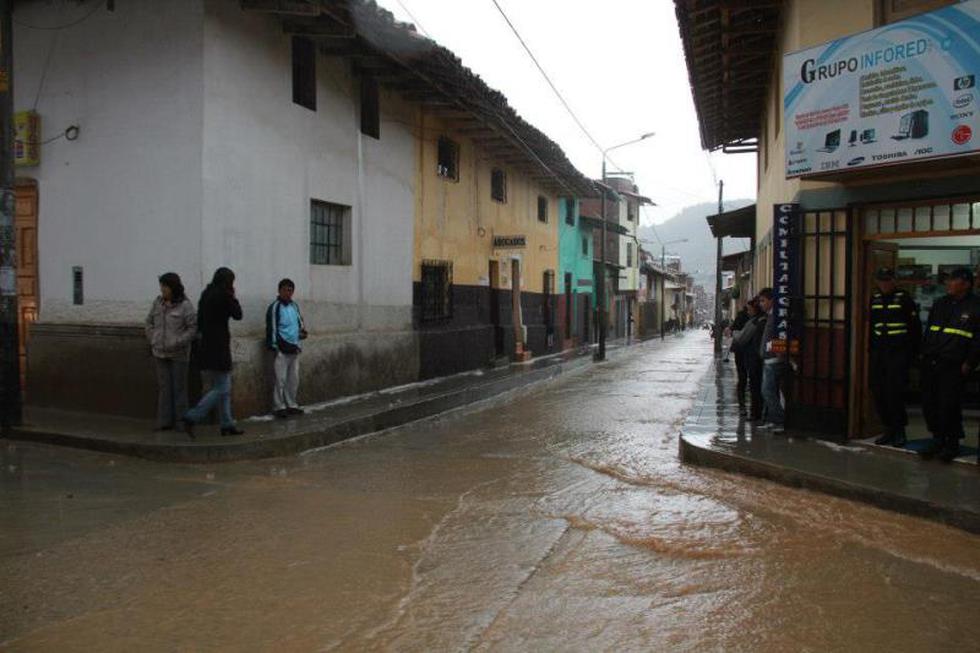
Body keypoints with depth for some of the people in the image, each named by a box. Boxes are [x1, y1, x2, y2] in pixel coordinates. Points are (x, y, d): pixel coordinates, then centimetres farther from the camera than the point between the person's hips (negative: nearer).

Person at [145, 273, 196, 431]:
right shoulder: (158, 302, 4)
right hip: (160, 353, 4)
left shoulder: (185, 305, -11)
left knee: (179, 387, 2)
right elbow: (150, 322, 15)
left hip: (178, 353, -4)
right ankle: (165, 422, 11)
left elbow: (193, 328, -12)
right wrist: (153, 341, 4)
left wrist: (177, 343, -18)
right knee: (164, 387, 6)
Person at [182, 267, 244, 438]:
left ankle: (227, 425, 17)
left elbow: (200, 321, 14)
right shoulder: (224, 295, -12)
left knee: (224, 387, 14)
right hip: (218, 347, -9)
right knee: (221, 389, -4)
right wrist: (232, 295, 3)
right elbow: (238, 314, -4)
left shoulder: (206, 294, 12)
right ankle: (192, 418, -10)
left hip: (206, 345, 9)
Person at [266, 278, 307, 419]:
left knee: (294, 379, 11)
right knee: (280, 380, -5)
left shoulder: (295, 306, 13)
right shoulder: (274, 307, -8)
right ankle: (279, 407, 2)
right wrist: (274, 347, -14)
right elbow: (271, 328, -10)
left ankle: (291, 405, 20)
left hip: (294, 349, 7)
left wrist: (302, 330, 5)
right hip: (281, 349, -7)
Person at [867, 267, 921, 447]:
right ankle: (889, 429, 16)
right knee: (878, 392, 5)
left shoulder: (904, 299, -2)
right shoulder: (874, 299, 13)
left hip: (898, 352, -6)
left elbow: (915, 327, -1)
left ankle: (899, 430, 1)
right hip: (878, 352, 6)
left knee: (894, 391, -10)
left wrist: (912, 351, -4)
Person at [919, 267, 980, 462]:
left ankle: (952, 444, 12)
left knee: (949, 404, -4)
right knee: (929, 402, 6)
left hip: (953, 366, -6)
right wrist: (924, 354, 14)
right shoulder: (939, 304, 16)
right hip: (931, 363, 6)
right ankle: (938, 439, 21)